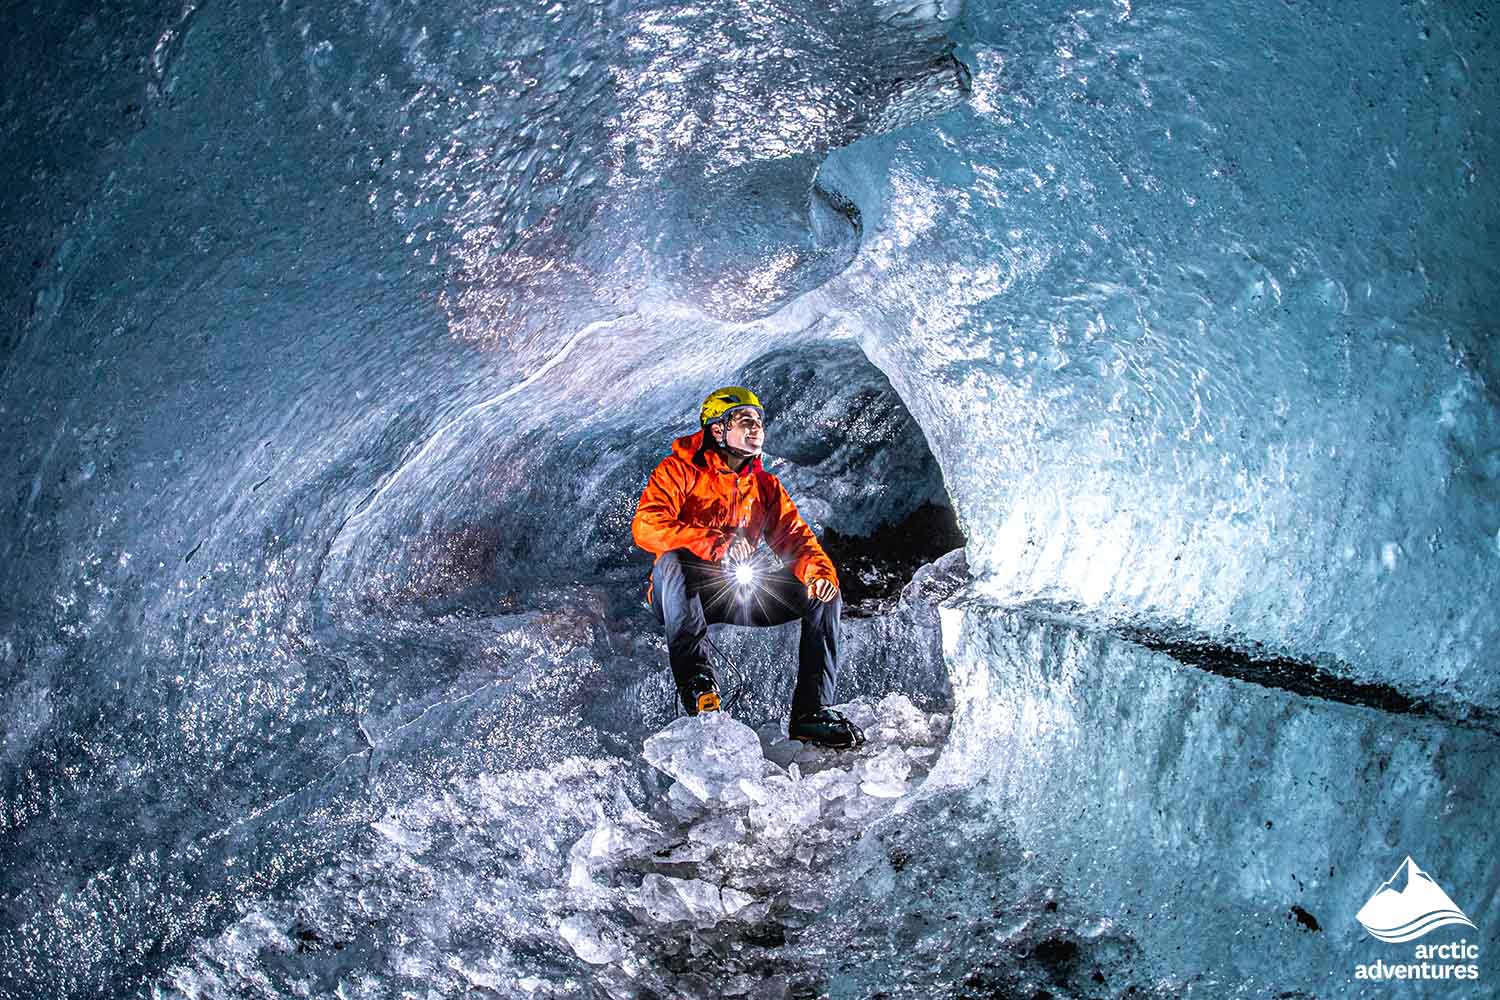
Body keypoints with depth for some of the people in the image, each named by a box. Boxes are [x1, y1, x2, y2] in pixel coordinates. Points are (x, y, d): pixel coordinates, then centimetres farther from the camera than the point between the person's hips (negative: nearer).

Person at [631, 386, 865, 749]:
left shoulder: (765, 485, 14)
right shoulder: (679, 470, -4)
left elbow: (793, 535, 4)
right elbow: (646, 526, -20)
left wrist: (818, 569, -20)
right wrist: (716, 543, -32)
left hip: (738, 596, 5)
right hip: (681, 597, -5)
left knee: (824, 594, -9)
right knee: (673, 558, -37)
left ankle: (811, 710, -12)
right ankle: (694, 678, -38)